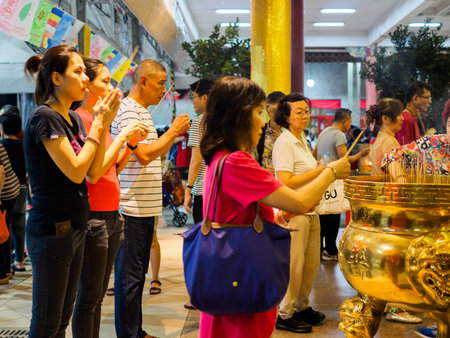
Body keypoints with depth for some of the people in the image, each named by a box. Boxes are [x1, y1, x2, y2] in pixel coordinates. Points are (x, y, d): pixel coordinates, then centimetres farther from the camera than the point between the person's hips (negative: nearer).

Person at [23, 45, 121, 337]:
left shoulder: (73, 118, 10)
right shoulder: (44, 117, -15)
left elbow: (93, 171, 5)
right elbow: (75, 171, -20)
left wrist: (104, 123, -2)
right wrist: (98, 124, -13)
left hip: (74, 228, 9)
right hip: (51, 231, -9)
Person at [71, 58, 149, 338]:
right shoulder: (80, 119, -13)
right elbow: (92, 173, -20)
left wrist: (132, 142, 4)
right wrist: (121, 137, -16)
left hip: (111, 216, 9)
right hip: (93, 217, -9)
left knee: (98, 295, 15)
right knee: (89, 296, 0)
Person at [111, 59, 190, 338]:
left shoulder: (142, 111, 19)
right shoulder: (128, 111, -13)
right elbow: (144, 155, -23)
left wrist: (175, 135, 9)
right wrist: (173, 131, -12)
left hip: (145, 207, 10)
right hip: (131, 208, -10)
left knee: (138, 272, 16)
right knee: (130, 275, -2)